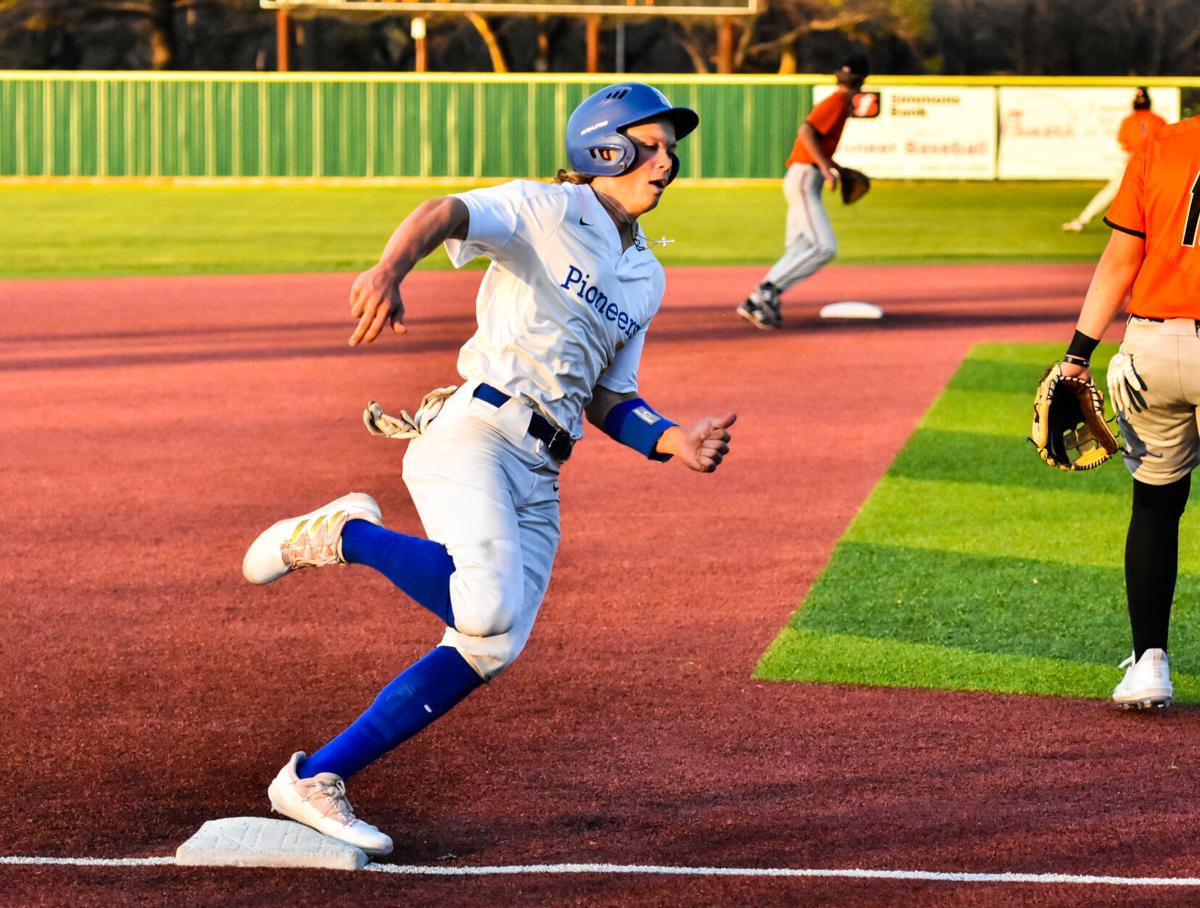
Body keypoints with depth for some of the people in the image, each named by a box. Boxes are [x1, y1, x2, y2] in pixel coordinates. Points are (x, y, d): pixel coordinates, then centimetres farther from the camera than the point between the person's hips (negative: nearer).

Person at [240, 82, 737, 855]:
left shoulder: (646, 278, 22)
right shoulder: (543, 211, 0)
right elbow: (446, 214, -18)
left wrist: (675, 442, 6)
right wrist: (391, 270, -41)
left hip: (539, 480, 8)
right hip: (474, 432, -8)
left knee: (490, 648, -4)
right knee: (490, 608, -31)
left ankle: (314, 779, 4)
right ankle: (345, 533, -4)